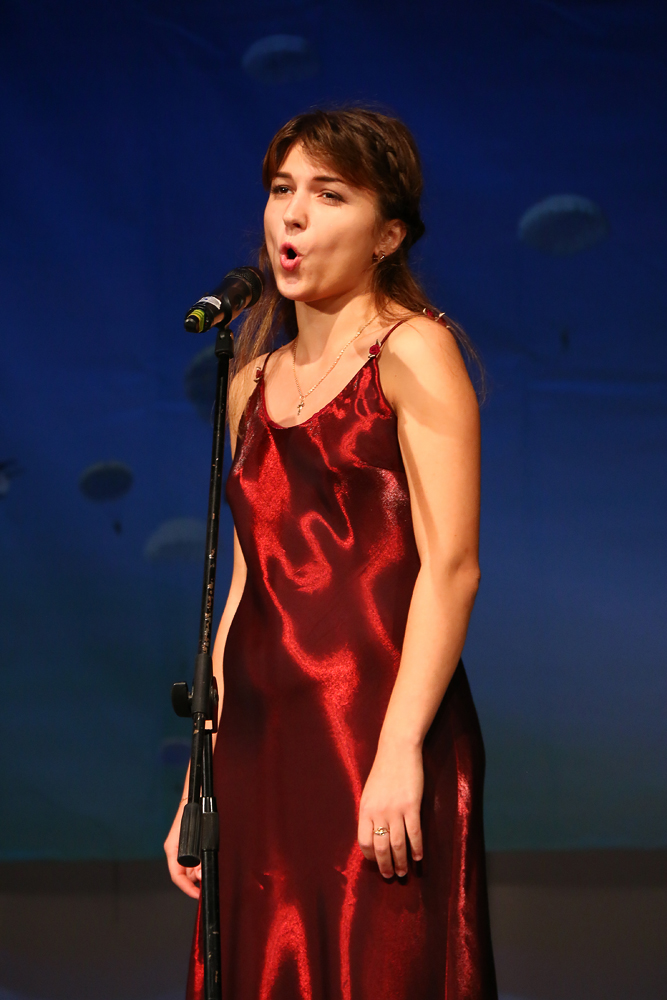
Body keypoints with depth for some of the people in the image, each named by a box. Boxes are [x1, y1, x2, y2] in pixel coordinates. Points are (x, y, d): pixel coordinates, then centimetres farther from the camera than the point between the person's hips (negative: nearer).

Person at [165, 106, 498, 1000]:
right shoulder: (257, 381, 17)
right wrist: (202, 780, 12)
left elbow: (451, 565, -10)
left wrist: (400, 751, -19)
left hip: (375, 733, -6)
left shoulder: (413, 351, -1)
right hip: (261, 742, 6)